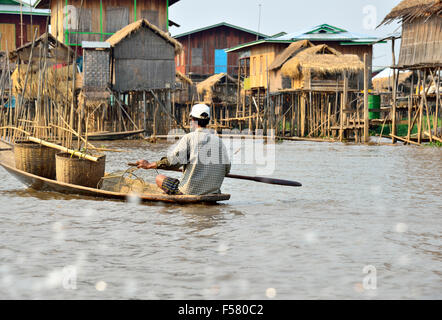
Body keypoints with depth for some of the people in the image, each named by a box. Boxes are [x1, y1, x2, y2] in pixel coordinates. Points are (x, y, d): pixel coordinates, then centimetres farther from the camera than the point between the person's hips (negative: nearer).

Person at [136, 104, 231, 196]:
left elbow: (173, 161, -15)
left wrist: (150, 165, -4)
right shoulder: (218, 140, 2)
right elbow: (226, 169, 5)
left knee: (159, 178, 13)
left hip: (190, 191, -5)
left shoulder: (188, 138, -9)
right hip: (213, 192, 5)